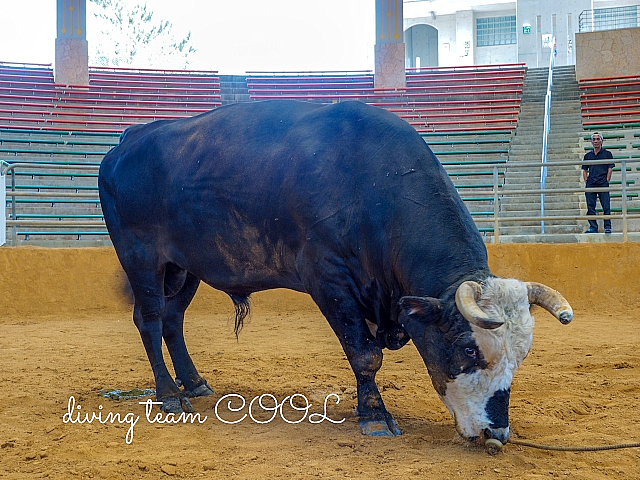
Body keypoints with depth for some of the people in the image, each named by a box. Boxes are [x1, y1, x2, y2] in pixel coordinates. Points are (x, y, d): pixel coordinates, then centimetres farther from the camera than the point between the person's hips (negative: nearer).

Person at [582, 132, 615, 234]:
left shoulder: (607, 154, 7)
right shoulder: (588, 155, 15)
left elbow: (610, 168, 3)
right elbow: (584, 170, 18)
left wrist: (607, 181, -6)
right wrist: (586, 181, 5)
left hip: (603, 183, -3)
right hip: (590, 184, 3)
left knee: (606, 207, -5)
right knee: (590, 207, 1)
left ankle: (607, 227, 0)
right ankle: (593, 227, 7)